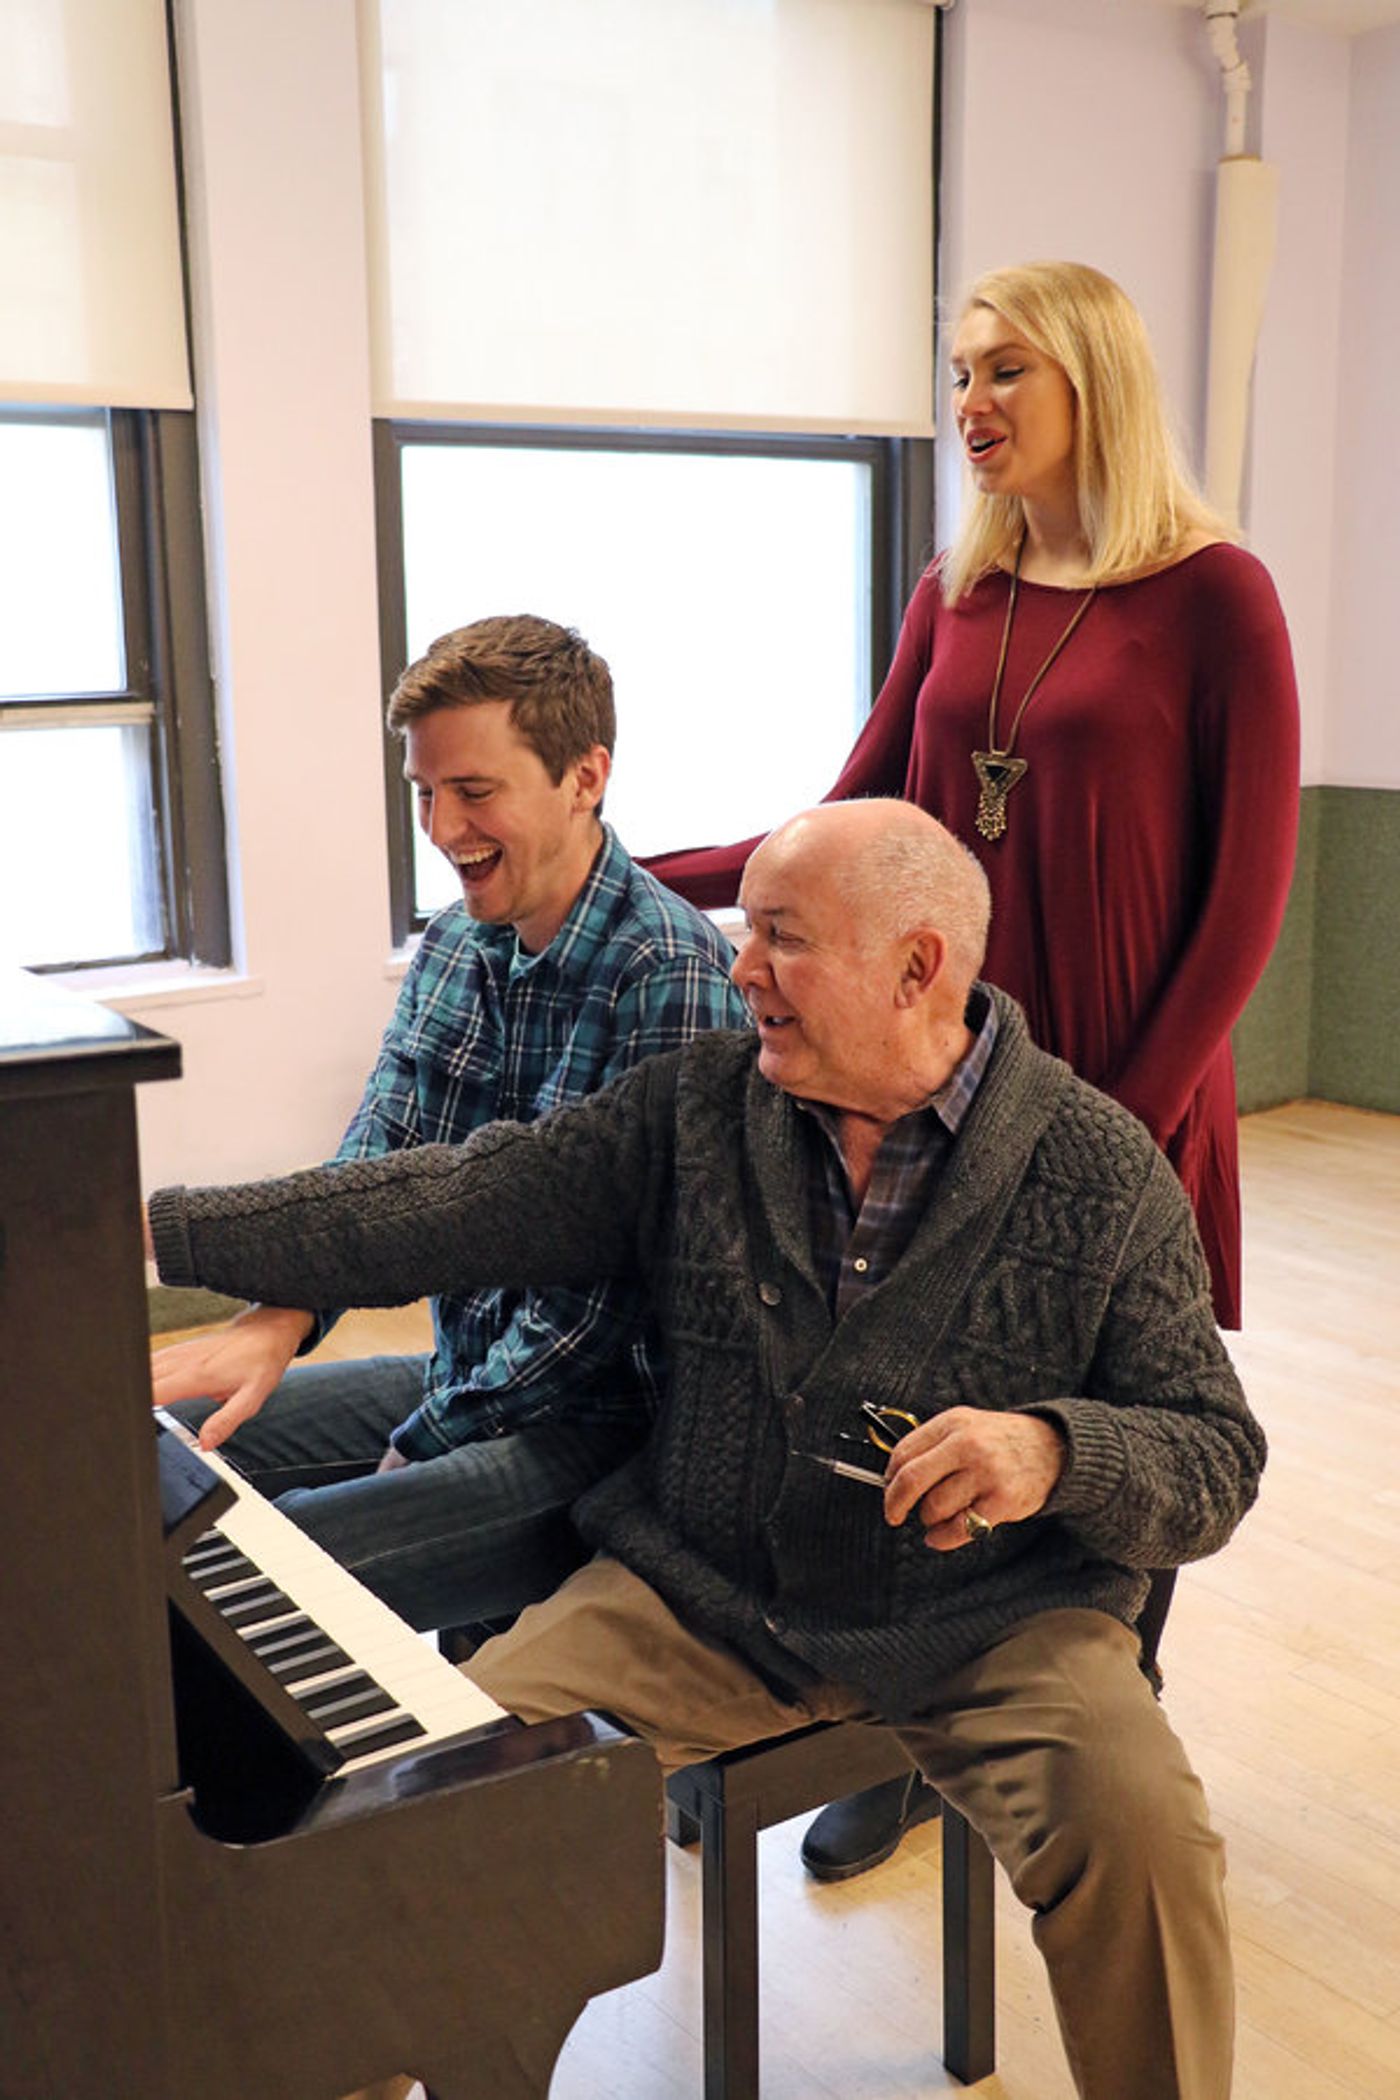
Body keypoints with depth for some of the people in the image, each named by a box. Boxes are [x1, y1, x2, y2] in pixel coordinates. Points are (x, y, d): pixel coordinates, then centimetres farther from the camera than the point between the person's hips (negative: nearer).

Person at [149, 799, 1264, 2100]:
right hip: (700, 1596, 2)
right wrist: (165, 1227, -8)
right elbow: (461, 1205, -3)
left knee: (1141, 1825, -27)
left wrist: (1055, 1452, -28)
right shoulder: (698, 1106, 0)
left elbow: (1216, 1459, -5)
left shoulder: (1105, 1173, -7)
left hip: (986, 1622, -1)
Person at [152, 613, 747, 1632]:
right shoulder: (453, 945, 6)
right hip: (460, 1379, 9)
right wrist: (283, 1315, -18)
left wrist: (419, 1448, -14)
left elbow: (609, 1291, -21)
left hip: (596, 1423, -8)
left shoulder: (668, 974, -22)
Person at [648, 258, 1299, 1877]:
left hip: (1121, 1096, -4)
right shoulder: (954, 598, 8)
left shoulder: (1212, 596, -7)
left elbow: (1244, 894, -8)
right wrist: (637, 877, -2)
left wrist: (1129, 1111, -12)